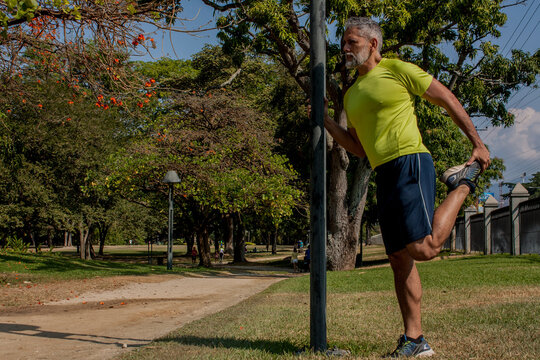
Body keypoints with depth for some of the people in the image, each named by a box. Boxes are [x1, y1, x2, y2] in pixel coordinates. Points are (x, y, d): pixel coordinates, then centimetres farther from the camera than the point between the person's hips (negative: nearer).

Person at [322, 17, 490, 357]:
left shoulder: (399, 70, 1)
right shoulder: (351, 95, 21)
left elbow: (448, 99, 3)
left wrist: (478, 143, 0)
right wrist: (325, 120, 12)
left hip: (410, 163, -7)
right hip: (384, 177, 7)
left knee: (423, 249, -20)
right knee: (400, 259, 4)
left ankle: (463, 183, 4)